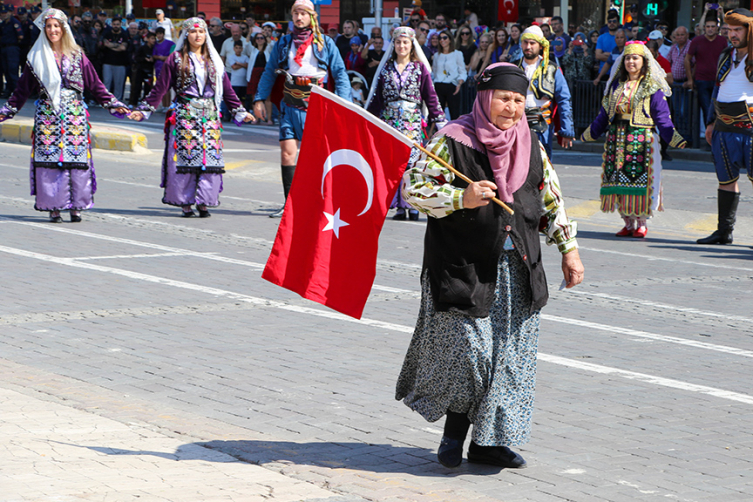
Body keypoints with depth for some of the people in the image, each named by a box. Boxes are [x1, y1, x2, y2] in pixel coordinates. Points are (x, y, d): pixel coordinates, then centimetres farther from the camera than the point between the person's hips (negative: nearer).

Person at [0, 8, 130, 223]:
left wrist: (114, 105, 6)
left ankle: (75, 207, 2)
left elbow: (95, 85, 11)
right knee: (49, 158, -6)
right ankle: (53, 207, -1)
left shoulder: (77, 56, 8)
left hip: (74, 114, 0)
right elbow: (23, 90, 12)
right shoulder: (36, 57, 8)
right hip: (47, 114, 0)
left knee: (77, 159, -5)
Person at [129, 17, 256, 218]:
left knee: (210, 159, -5)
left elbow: (227, 89, 19)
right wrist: (144, 110, -3)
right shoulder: (176, 60, 4)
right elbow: (160, 88, 3)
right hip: (184, 116, -3)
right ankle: (185, 203, 1)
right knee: (184, 157, -5)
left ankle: (204, 203, 2)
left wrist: (240, 111, 17)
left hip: (209, 116, 3)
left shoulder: (214, 61, 14)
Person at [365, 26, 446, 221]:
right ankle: (400, 206, -1)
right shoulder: (385, 68, 11)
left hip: (412, 121, -2)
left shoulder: (420, 68, 6)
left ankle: (413, 206, -3)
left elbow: (430, 97, 4)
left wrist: (439, 120, -1)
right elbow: (376, 97, 15)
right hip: (389, 120, 2)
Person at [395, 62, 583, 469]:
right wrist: (461, 198, -23)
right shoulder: (452, 141, -8)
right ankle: (453, 432, 14)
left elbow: (552, 200, 18)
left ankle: (488, 440, 14)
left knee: (510, 354, 4)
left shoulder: (530, 146, 9)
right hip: (463, 265, -5)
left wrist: (568, 249, 13)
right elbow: (413, 188, -10)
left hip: (518, 266, 6)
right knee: (466, 348, -8)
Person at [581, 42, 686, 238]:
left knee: (640, 178, -7)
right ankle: (628, 223, 11)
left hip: (642, 140, -5)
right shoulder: (616, 85, 15)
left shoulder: (652, 88, 0)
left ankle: (641, 223, 4)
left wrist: (674, 138, -15)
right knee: (619, 178, 2)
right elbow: (605, 113, 22)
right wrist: (590, 133, 24)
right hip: (618, 139, 5)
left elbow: (662, 117, -4)